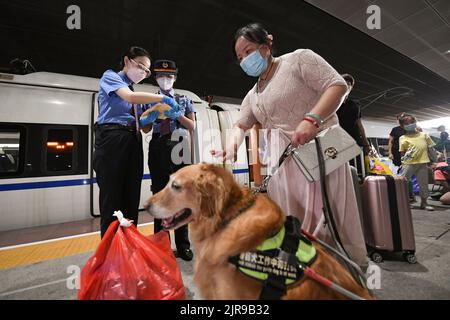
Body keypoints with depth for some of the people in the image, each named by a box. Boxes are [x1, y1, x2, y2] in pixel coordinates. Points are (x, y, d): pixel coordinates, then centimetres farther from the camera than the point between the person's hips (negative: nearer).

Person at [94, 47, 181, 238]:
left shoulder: (136, 92, 23)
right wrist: (163, 98, -12)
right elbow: (130, 96, -16)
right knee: (112, 201, -6)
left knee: (132, 200, 4)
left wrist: (151, 116, -2)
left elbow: (142, 126, 17)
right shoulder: (110, 76, 7)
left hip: (134, 142, 6)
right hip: (112, 138, -6)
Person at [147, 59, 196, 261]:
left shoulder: (183, 100, 16)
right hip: (158, 150, 0)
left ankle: (183, 245, 15)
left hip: (179, 149, 0)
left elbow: (192, 127, 9)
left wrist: (178, 115, -7)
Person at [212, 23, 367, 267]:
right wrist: (231, 147, -4)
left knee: (325, 217, -3)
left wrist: (311, 119, -24)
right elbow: (240, 125, 18)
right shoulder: (252, 95, 20)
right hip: (283, 162, 6)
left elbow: (338, 85, -7)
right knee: (291, 222, 7)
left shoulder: (298, 59, 2)